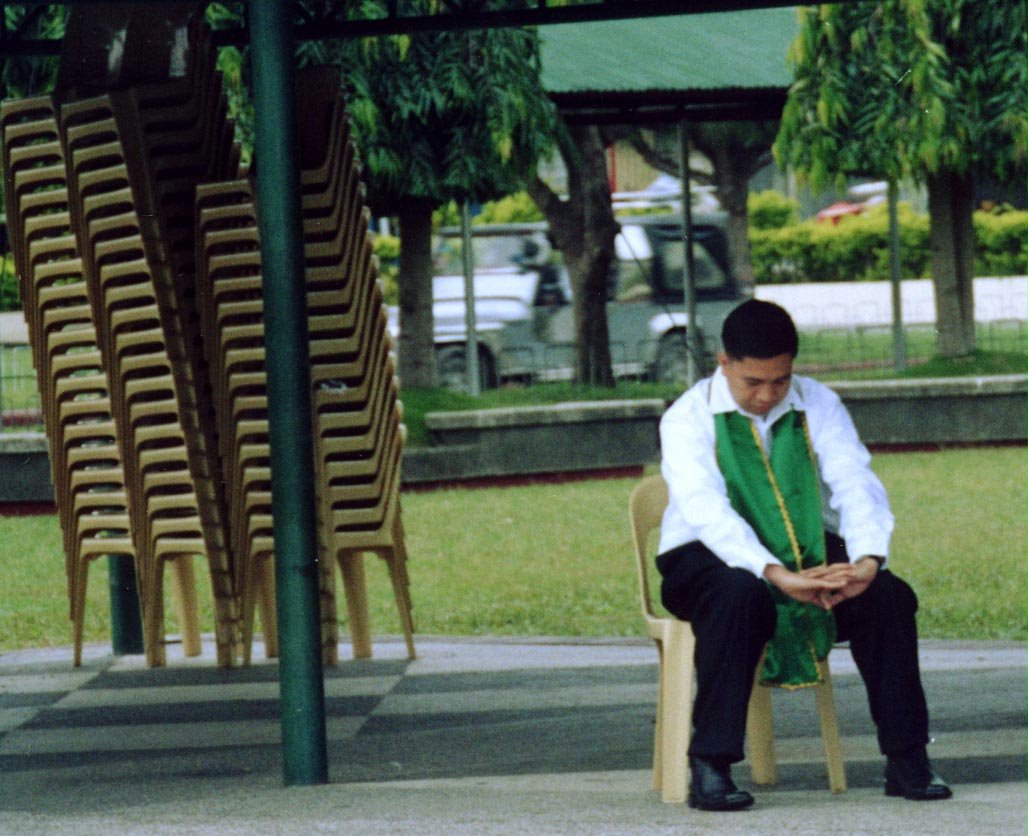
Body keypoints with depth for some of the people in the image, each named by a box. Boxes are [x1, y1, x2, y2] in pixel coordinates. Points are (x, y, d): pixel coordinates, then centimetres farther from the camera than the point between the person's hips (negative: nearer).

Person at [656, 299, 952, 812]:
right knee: (740, 598, -39)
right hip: (707, 559, -4)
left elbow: (856, 485, -11)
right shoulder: (688, 418, -11)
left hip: (807, 551, 4)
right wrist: (775, 575, -42)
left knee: (888, 596, -23)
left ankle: (906, 762, -15)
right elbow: (707, 510, -26)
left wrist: (868, 559, -33)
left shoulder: (818, 405, 1)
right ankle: (709, 767, -34)